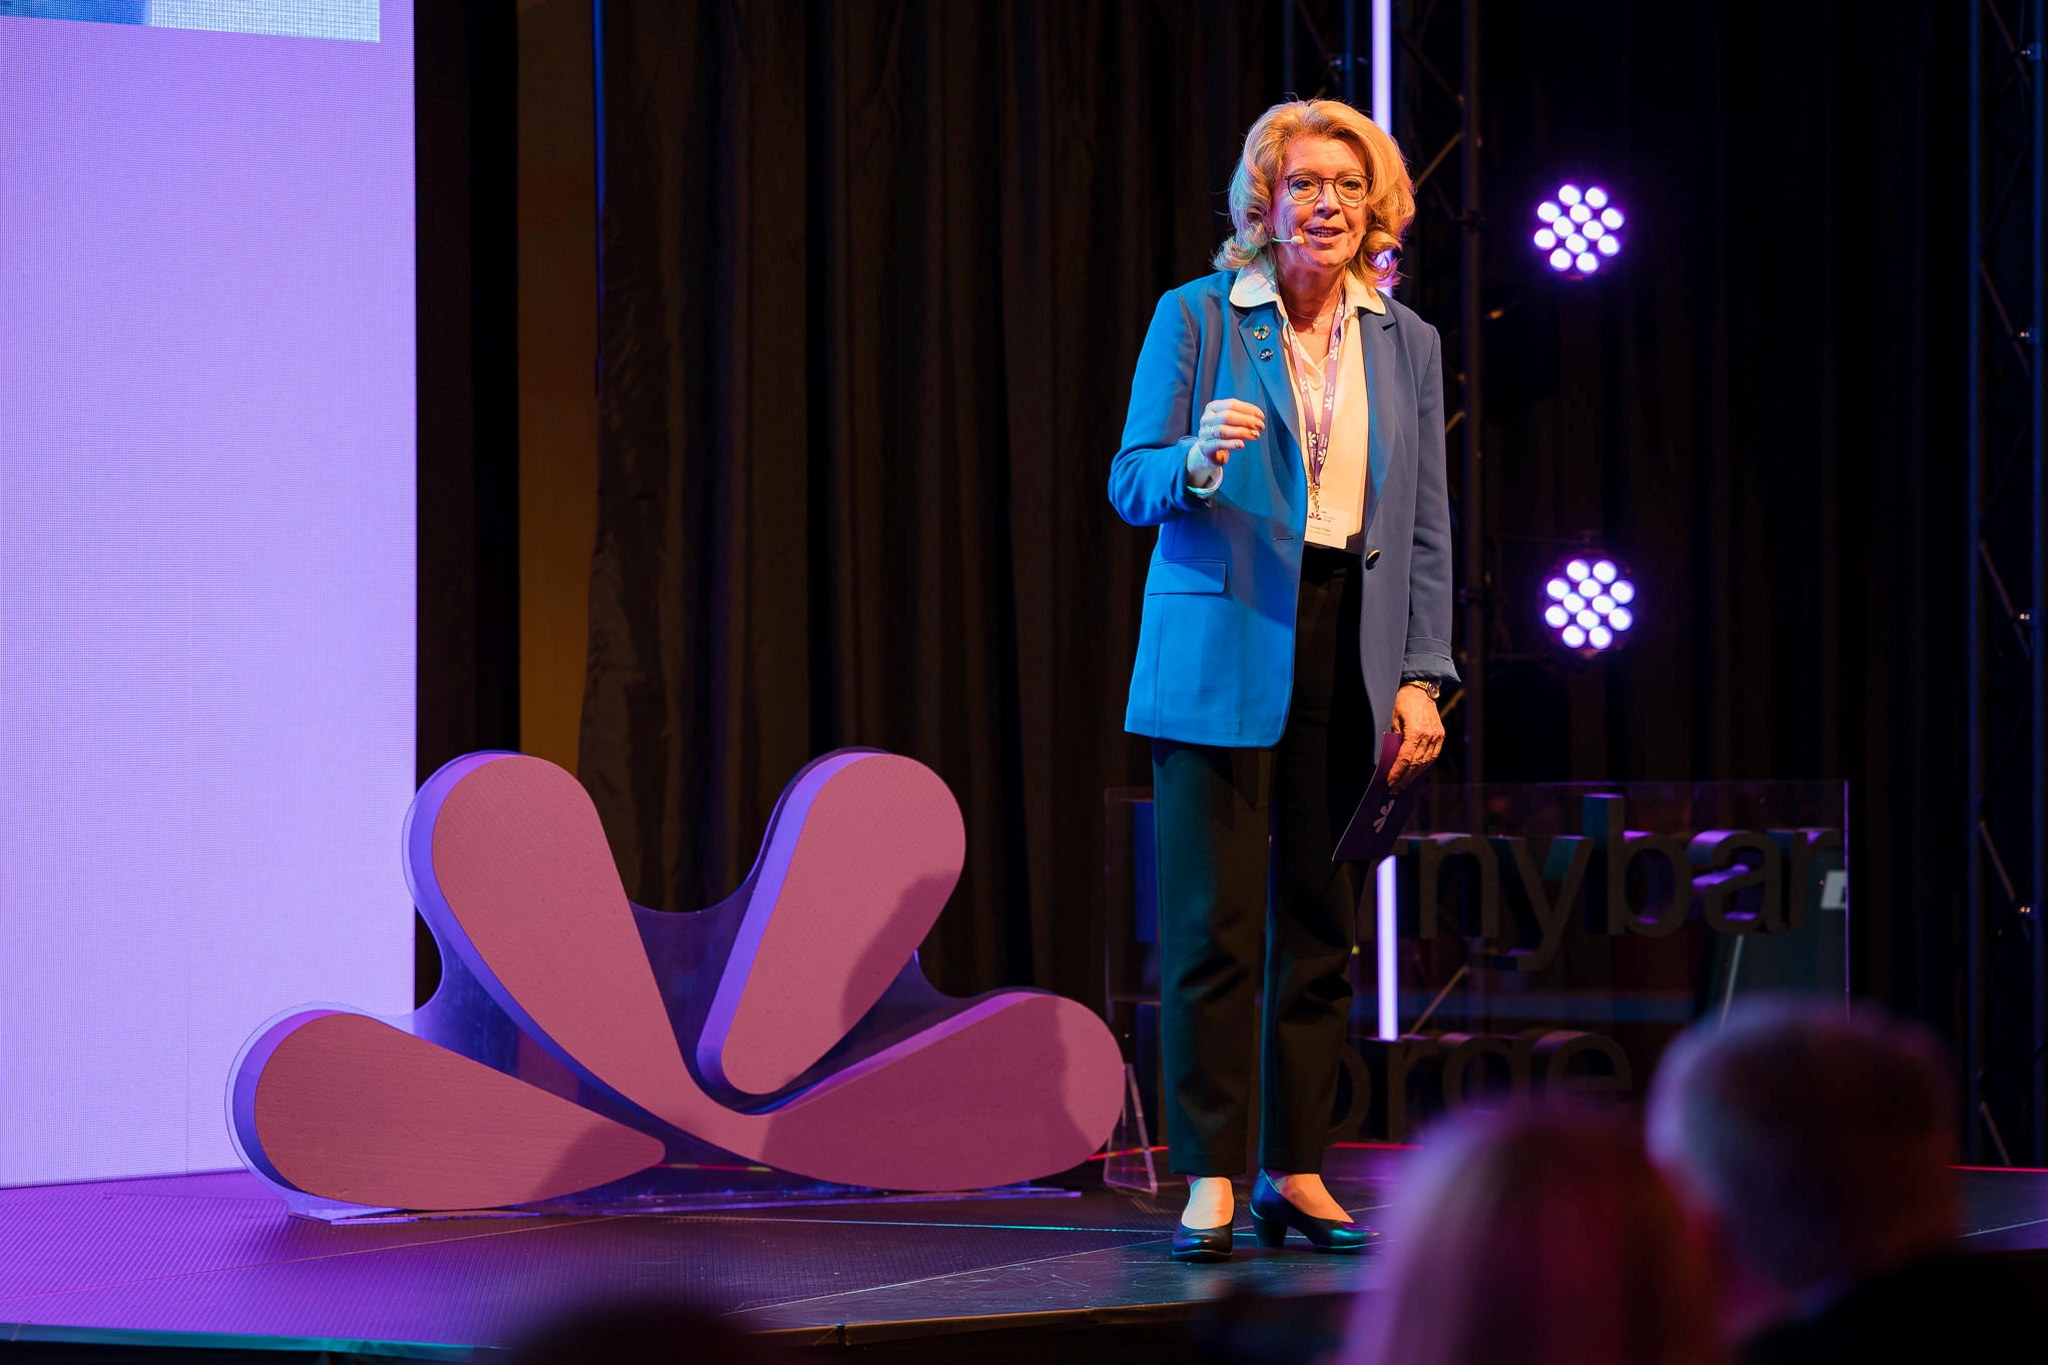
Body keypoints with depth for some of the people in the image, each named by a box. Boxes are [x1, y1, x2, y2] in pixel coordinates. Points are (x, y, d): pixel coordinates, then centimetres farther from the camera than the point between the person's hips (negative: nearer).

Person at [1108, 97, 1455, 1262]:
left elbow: (1428, 527, 11)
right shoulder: (1198, 319, 1)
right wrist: (1199, 461, -23)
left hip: (1350, 655, 3)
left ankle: (1296, 1174, 11)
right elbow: (1132, 486, -1)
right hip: (1221, 652, -3)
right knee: (1214, 923, -5)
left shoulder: (1406, 345, 12)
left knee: (1322, 921, 5)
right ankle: (1209, 1178, -1)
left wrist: (1422, 677, 3)